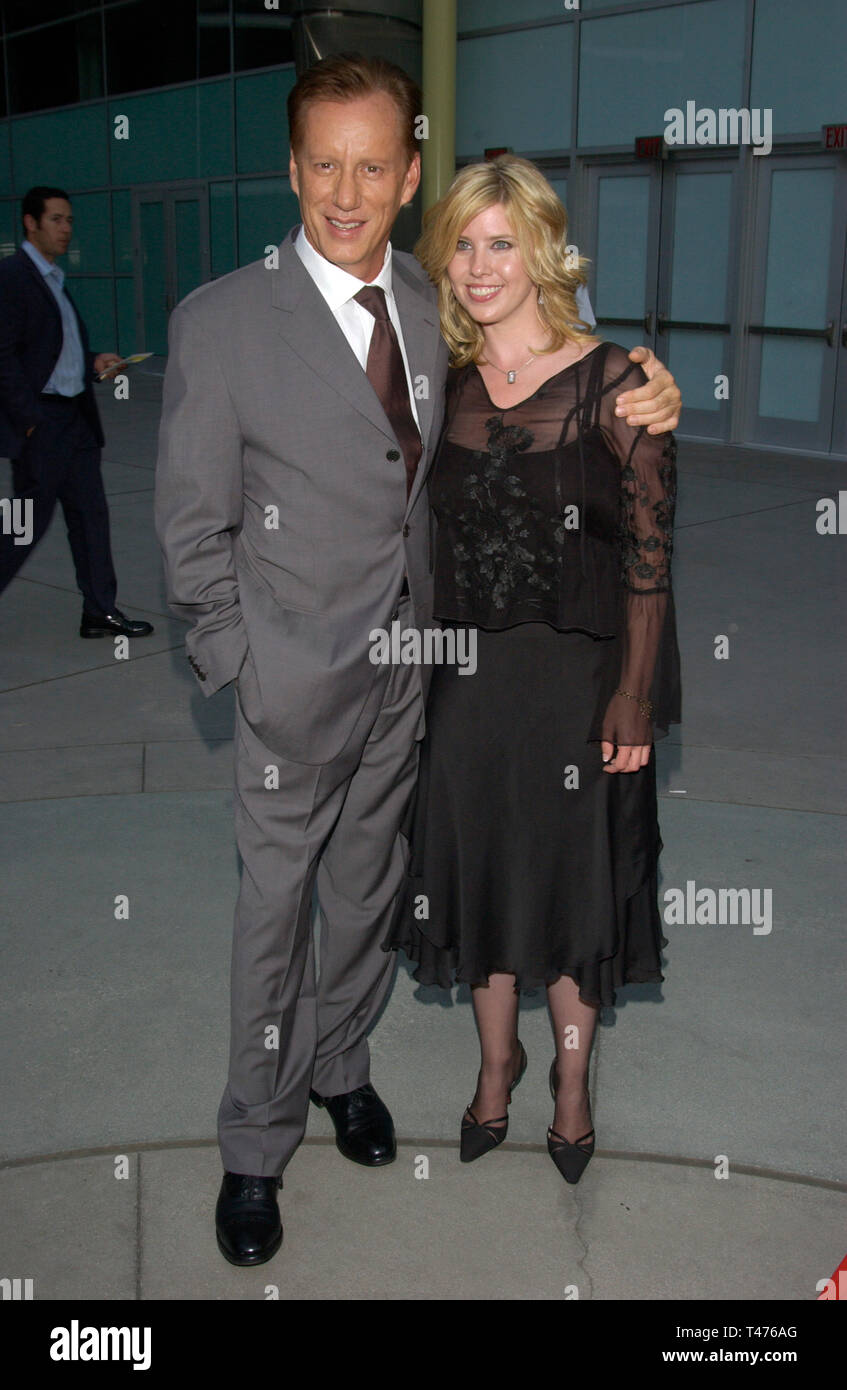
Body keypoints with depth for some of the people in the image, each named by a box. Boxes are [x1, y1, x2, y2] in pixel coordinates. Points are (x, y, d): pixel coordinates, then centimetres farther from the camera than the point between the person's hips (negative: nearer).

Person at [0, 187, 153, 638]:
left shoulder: (54, 279, 16)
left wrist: (92, 362, 6)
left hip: (75, 418, 9)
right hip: (40, 422, -9)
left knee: (90, 515, 9)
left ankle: (100, 613, 15)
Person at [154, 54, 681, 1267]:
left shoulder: (437, 306, 0)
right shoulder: (221, 322, -14)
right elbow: (193, 528, -8)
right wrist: (239, 668, -9)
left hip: (408, 667, 4)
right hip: (296, 678, -4)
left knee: (369, 884, 20)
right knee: (276, 907, 9)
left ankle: (340, 1063, 44)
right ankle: (256, 1144, 29)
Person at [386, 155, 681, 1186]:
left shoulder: (611, 382, -10)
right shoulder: (444, 384, 3)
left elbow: (650, 549, -10)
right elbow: (437, 539, 9)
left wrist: (634, 693, -14)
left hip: (579, 671, -4)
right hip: (468, 672, 4)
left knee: (574, 871, 9)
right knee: (477, 865, 13)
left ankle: (571, 1076, 32)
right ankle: (497, 1060, 37)